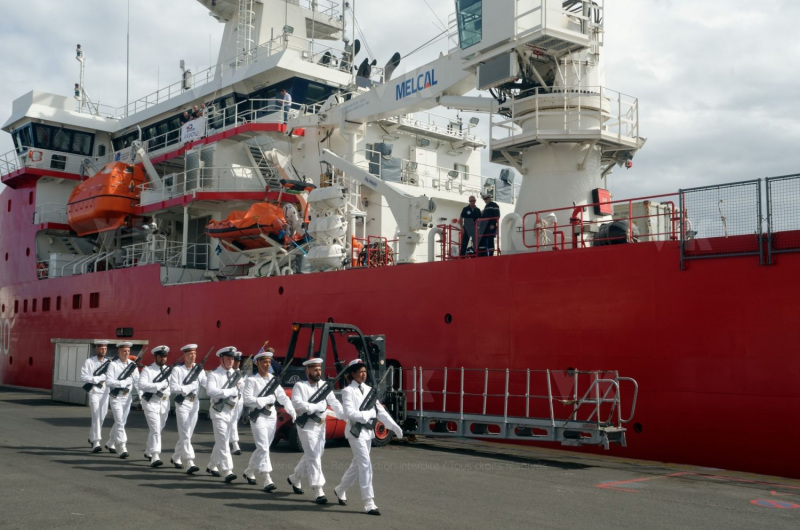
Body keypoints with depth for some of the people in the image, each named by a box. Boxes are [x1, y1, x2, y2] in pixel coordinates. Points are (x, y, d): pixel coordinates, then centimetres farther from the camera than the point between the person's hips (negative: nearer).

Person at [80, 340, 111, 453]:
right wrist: (98, 379, -15)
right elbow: (83, 377, -11)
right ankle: (96, 443, -14)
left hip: (105, 393, 5)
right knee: (96, 417, -13)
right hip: (94, 392, -5)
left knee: (102, 417, 10)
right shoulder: (89, 362, -2)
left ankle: (91, 437, 32)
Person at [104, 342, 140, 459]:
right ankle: (123, 448, -11)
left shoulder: (133, 364, 6)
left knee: (121, 422, 13)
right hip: (116, 397, -5)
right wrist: (123, 383, -22)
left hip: (128, 397, 5)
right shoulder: (113, 365, -5)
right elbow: (109, 381, -14)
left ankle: (110, 443, 32)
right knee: (120, 422, -10)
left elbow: (137, 380, 0)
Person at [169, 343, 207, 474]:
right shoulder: (177, 369, -4)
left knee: (186, 434, 13)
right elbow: (173, 387, -12)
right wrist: (189, 387, -20)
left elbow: (206, 384, -5)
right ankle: (190, 464, -15)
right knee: (185, 435, -10)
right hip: (183, 403, -5)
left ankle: (176, 457, 32)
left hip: (195, 404, 5)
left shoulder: (199, 370, 8)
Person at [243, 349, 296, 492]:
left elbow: (283, 397, 6)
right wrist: (266, 400, -20)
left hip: (272, 416, 6)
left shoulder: (274, 379, 11)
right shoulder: (252, 380, -5)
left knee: (263, 448, 13)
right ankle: (267, 481, -16)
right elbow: (247, 400, -15)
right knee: (263, 448, -13)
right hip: (258, 416, -6)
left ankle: (249, 472, 34)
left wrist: (292, 412, -6)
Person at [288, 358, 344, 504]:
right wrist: (316, 407, -24)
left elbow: (334, 402, 0)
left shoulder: (324, 385, 10)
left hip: (321, 425, 7)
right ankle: (318, 491, -9)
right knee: (314, 457, -10)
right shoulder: (300, 386, -8)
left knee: (312, 456, 16)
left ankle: (295, 478, 37)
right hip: (307, 425, -7)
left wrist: (344, 414, -15)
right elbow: (297, 403, -22)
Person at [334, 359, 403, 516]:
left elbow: (380, 410, 6)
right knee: (366, 465, -12)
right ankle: (368, 503, -9)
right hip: (356, 431, -7)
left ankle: (340, 490, 37)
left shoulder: (369, 390, 11)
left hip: (368, 431, 7)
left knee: (357, 464, 16)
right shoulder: (348, 391, -7)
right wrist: (368, 415, -22)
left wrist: (394, 426, -3)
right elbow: (350, 412, -18)